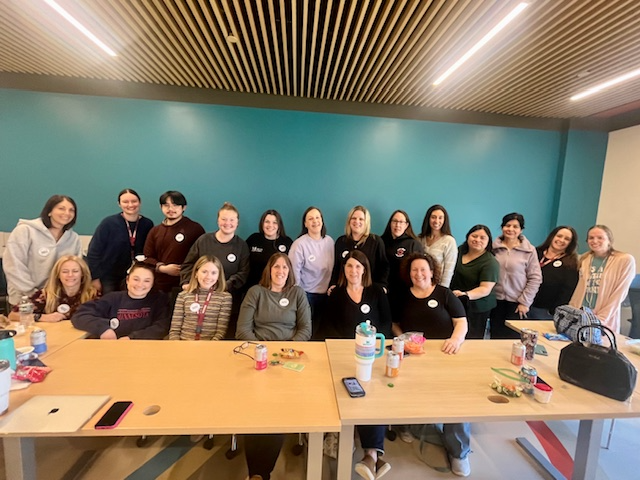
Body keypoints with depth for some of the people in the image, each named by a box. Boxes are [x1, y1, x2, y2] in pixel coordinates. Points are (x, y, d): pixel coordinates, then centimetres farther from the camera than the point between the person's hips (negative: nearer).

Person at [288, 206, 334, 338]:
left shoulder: (329, 241, 1)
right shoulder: (299, 243, -14)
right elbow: (294, 270, -12)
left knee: (320, 328, 18)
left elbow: (332, 267, 8)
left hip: (325, 293, 4)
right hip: (306, 293, -4)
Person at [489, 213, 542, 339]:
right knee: (495, 336, 9)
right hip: (496, 300, 2)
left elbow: (535, 278, -3)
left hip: (516, 302, -1)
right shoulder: (494, 247, 0)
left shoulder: (529, 251, -3)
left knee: (512, 337, 1)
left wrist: (525, 302, -5)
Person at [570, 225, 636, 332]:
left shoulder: (625, 260, -4)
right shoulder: (585, 259, 8)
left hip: (604, 322, -3)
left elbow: (619, 294, -9)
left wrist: (601, 319, -14)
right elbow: (579, 289, 9)